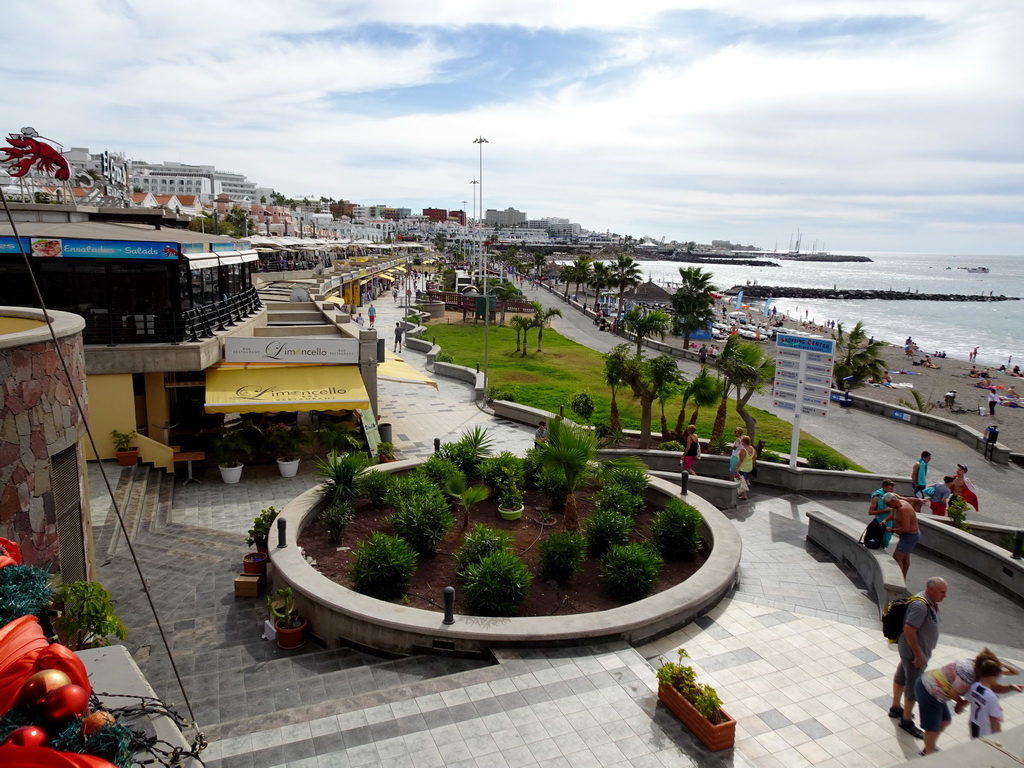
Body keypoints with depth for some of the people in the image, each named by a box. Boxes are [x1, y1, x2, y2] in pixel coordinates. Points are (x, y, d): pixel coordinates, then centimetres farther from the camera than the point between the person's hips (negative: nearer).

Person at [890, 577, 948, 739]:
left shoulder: (930, 602, 1)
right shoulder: (920, 605, -29)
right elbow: (909, 630, -31)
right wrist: (918, 655, -25)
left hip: (911, 649, 10)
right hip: (914, 651, -10)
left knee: (901, 676, 23)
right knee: (914, 686, 3)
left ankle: (895, 708, 42)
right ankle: (907, 721, 19)